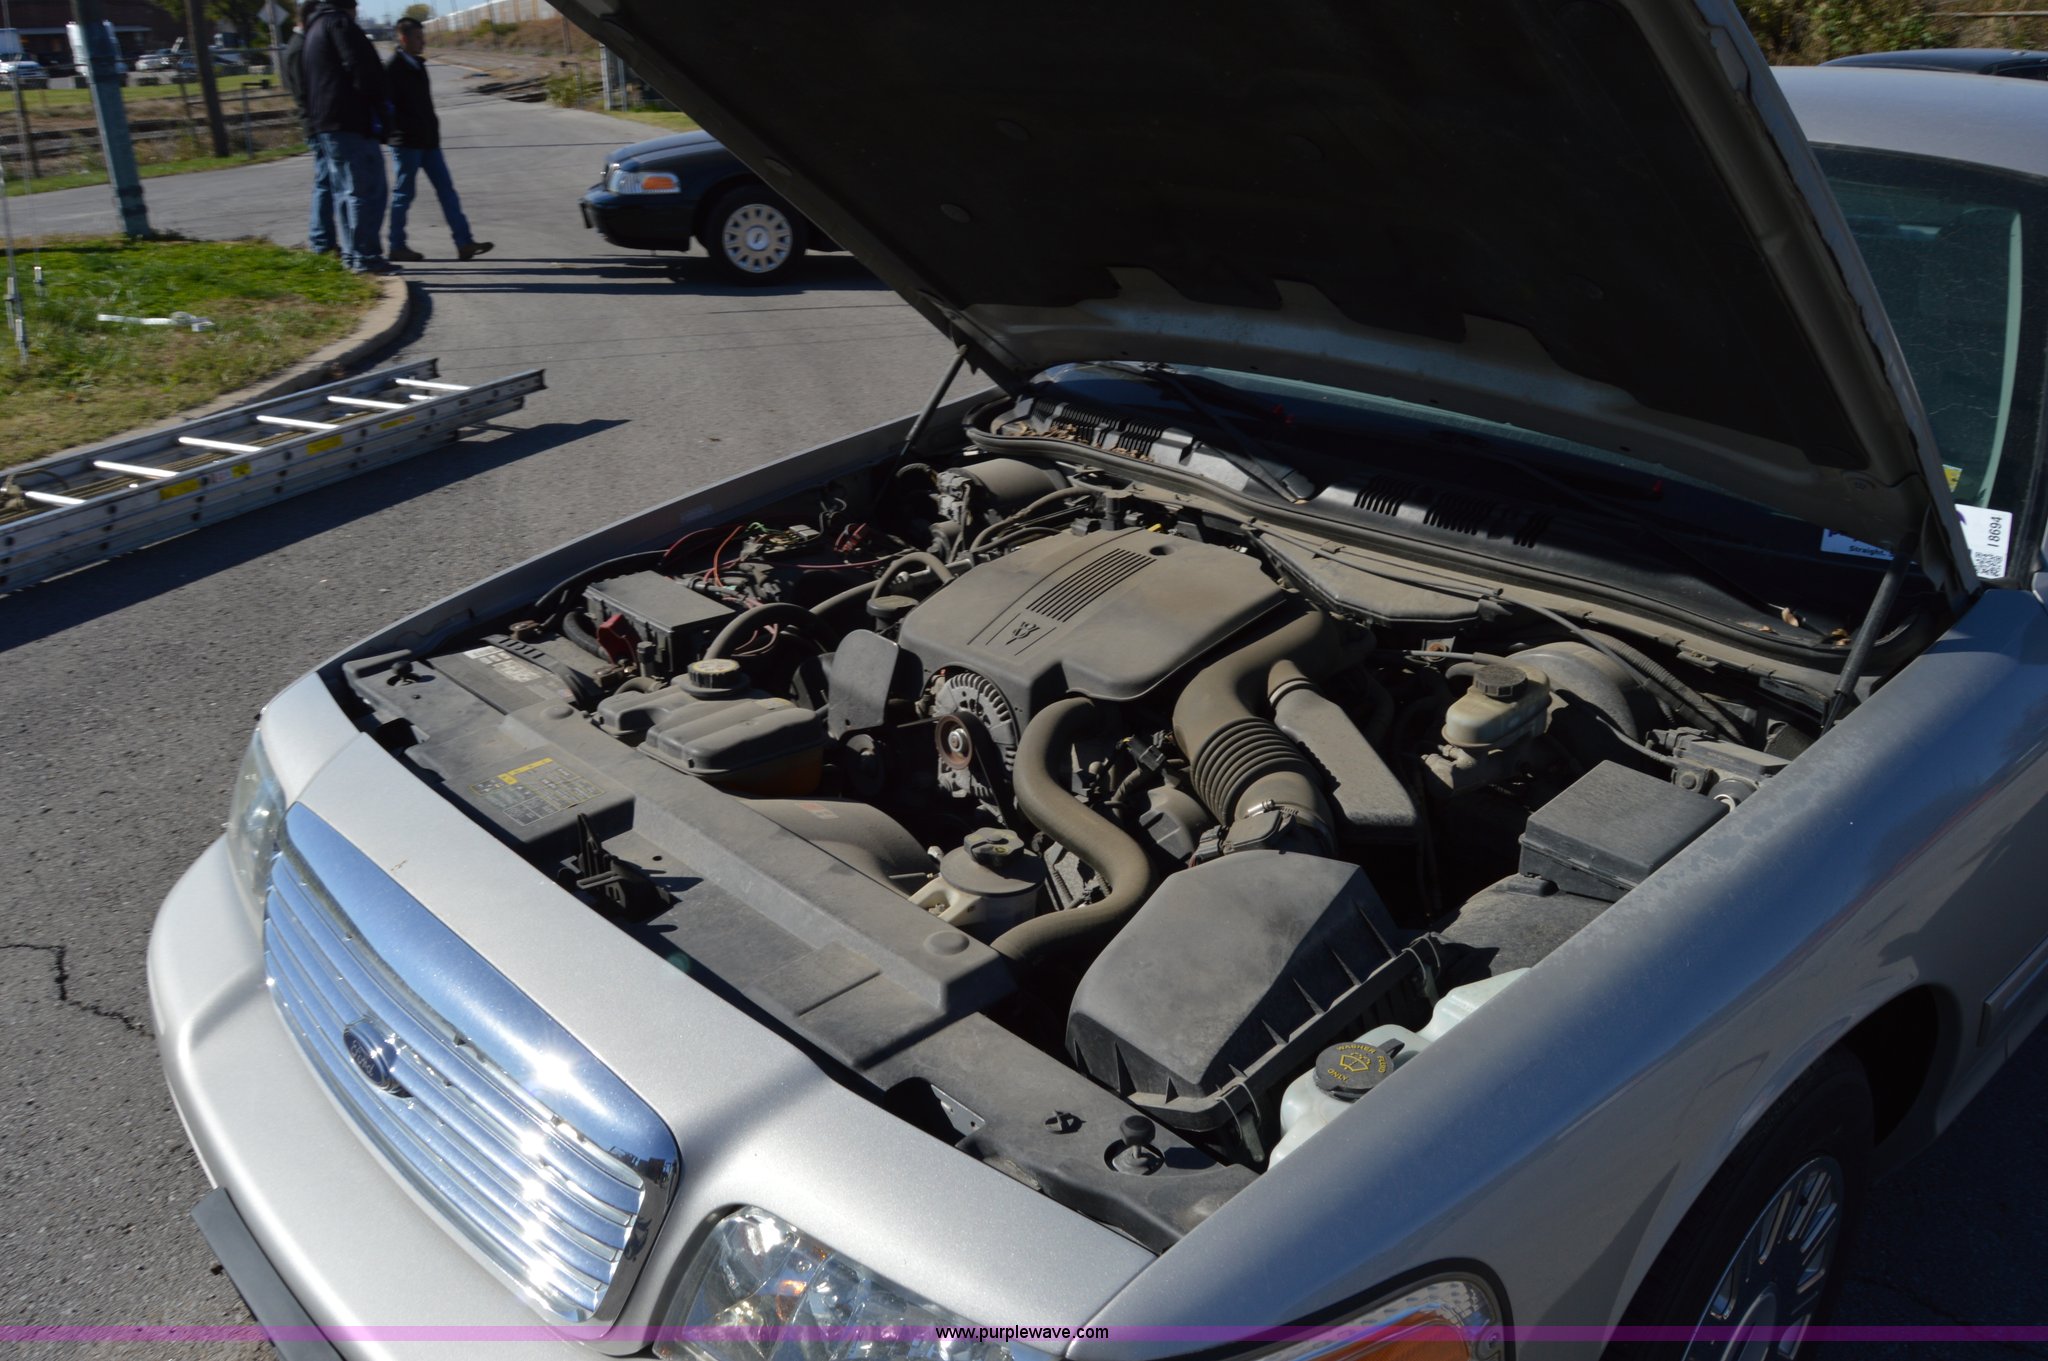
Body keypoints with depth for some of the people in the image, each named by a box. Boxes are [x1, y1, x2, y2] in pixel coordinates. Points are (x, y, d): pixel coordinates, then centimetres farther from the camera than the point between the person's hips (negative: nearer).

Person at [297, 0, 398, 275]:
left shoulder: (313, 31, 24)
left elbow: (304, 82, 23)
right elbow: (363, 66, -16)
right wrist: (379, 105, -7)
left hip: (324, 124, 10)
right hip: (351, 121, -10)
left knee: (346, 191, 13)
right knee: (368, 189, -9)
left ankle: (352, 253, 16)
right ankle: (366, 256, -12)